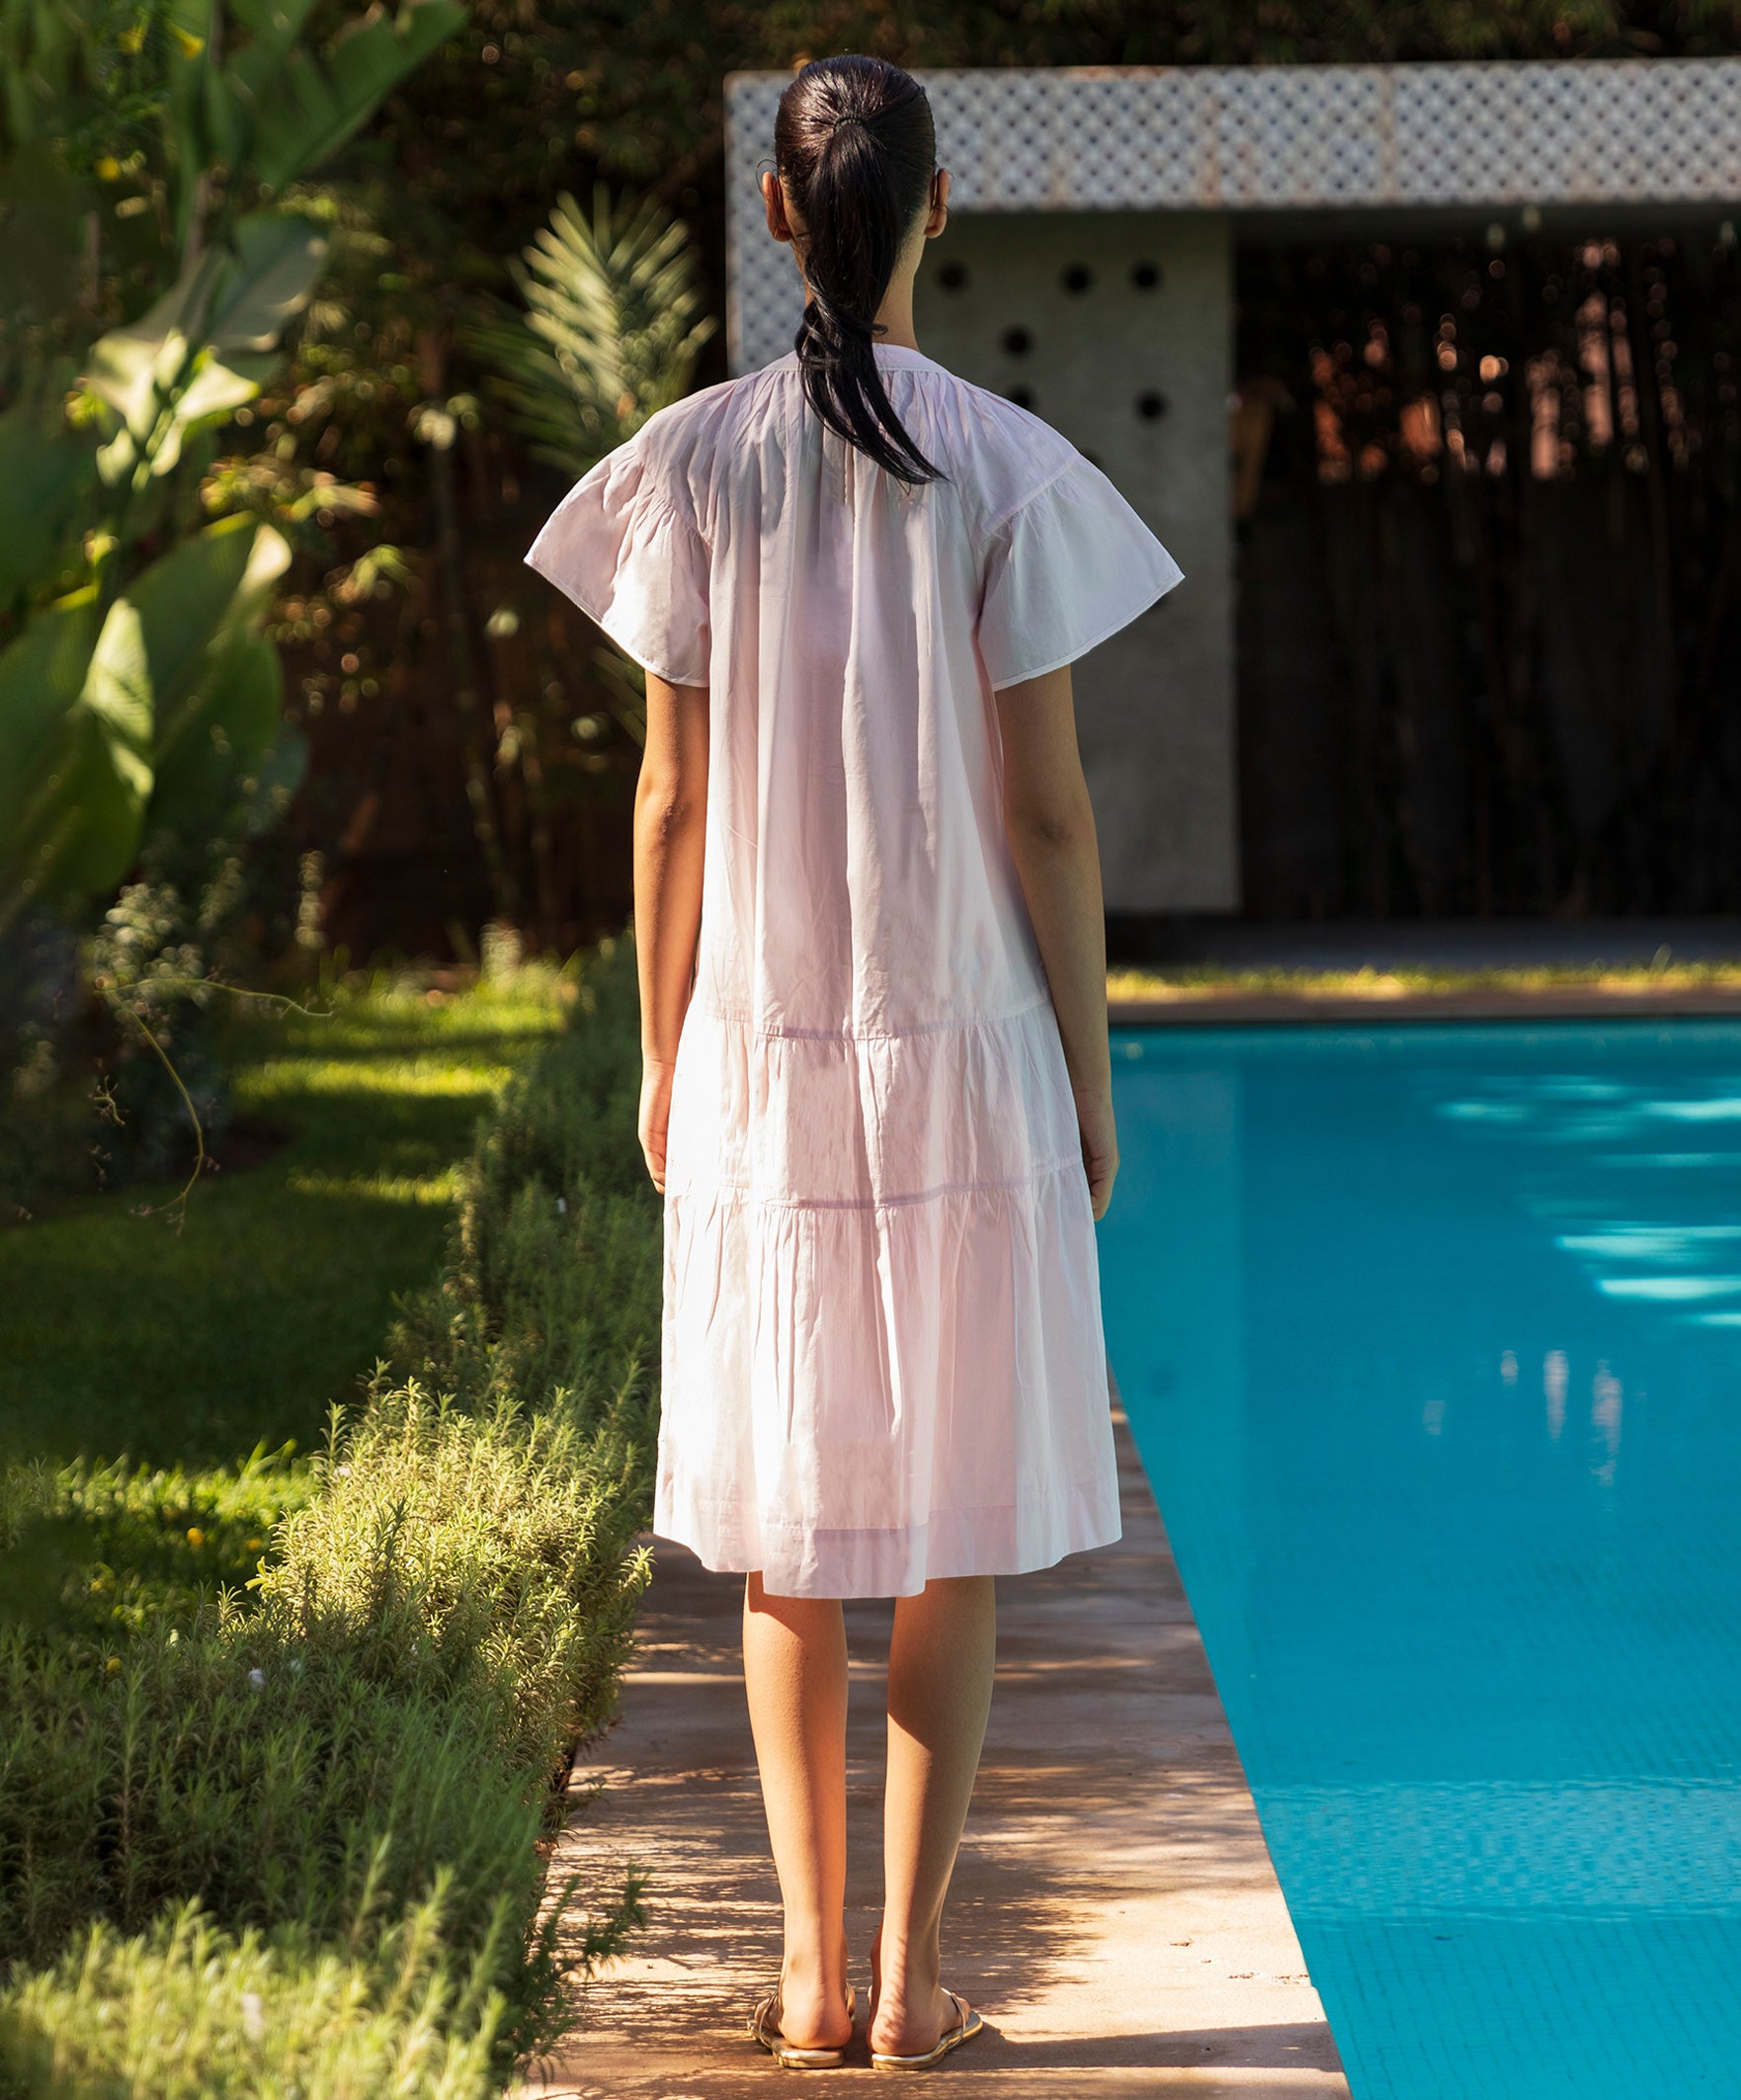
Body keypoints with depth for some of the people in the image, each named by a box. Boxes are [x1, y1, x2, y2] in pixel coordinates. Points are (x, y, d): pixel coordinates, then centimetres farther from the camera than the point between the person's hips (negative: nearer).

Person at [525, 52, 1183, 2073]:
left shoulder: (693, 464, -4)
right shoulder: (1009, 472, -8)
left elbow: (670, 800, 0)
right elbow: (1046, 808, -7)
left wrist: (661, 1050, 10)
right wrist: (1088, 1063, 3)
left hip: (758, 1048, 1)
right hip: (964, 1044, -1)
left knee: (784, 1523, 11)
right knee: (953, 1533, 7)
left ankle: (812, 1966, 13)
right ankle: (912, 1973, 9)